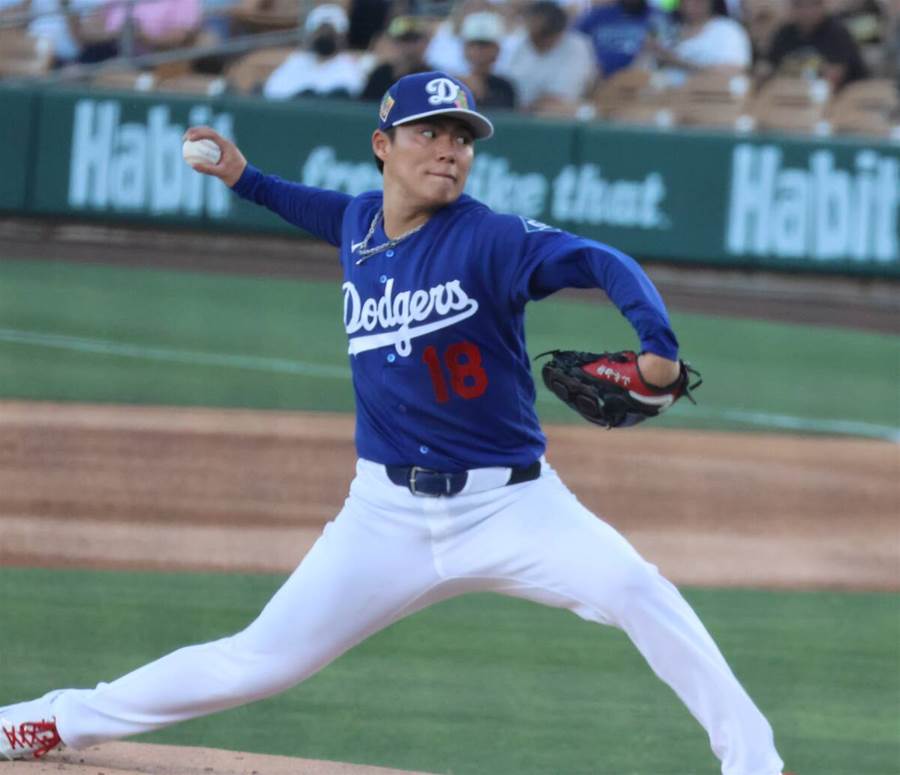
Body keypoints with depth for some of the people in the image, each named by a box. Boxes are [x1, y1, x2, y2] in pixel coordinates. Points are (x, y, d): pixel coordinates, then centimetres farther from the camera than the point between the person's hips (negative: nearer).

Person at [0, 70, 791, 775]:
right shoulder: (362, 222, 4)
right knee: (262, 660, 4)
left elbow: (602, 263, -28)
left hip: (510, 505, -4)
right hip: (388, 513, 4)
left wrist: (657, 346, -46)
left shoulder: (490, 240, -14)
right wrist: (246, 179, 26)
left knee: (636, 588, -29)